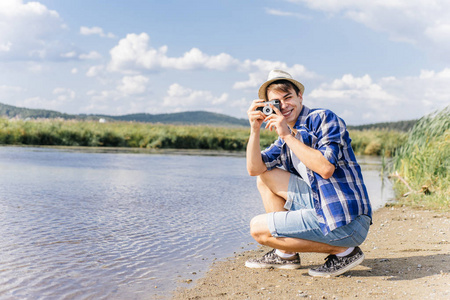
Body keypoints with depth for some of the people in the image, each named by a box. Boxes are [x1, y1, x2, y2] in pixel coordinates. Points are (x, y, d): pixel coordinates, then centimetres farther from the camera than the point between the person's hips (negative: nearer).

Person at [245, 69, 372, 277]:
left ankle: (342, 250, -6)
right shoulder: (287, 138, 15)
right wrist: (255, 130, -3)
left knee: (258, 228, -7)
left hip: (346, 222, -8)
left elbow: (326, 168, -24)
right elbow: (254, 169, 9)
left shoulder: (324, 119, -9)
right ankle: (286, 254, 13)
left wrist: (288, 136, -18)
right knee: (266, 177, 13)